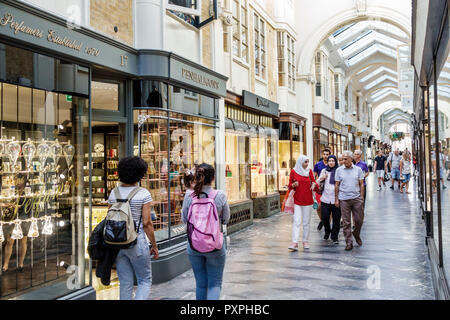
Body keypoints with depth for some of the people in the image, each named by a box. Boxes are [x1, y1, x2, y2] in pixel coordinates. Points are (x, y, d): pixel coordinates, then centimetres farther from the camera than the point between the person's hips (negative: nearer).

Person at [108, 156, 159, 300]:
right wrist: (154, 245, -2)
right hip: (137, 242, -4)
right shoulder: (143, 194, -10)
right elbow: (147, 223, -12)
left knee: (125, 284, 13)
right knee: (145, 281, 10)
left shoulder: (114, 193, 2)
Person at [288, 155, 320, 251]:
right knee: (296, 222, -9)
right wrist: (293, 185, -13)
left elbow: (314, 182, 9)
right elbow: (290, 185, 8)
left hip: (308, 200, 2)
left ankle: (305, 241, 18)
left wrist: (314, 184, -13)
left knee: (306, 222, 7)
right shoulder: (293, 171, 1)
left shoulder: (309, 171, 5)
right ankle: (295, 243, -12)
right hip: (297, 200, -1)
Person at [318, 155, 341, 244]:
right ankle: (327, 232, 29)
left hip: (336, 199, -2)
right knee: (325, 217, 2)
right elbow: (318, 182, 14)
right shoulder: (324, 171, 10)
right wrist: (321, 178, -6)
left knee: (336, 219, 0)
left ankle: (334, 237, 14)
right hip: (325, 198, 2)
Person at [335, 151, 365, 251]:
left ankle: (356, 234, 33)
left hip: (357, 198, 1)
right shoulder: (339, 170, 3)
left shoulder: (358, 170, 4)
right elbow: (337, 185, 5)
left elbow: (361, 184, 7)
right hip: (344, 199, -1)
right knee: (346, 222, 2)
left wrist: (361, 197, 0)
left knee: (359, 220, 6)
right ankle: (349, 242, 9)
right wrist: (336, 199, 1)